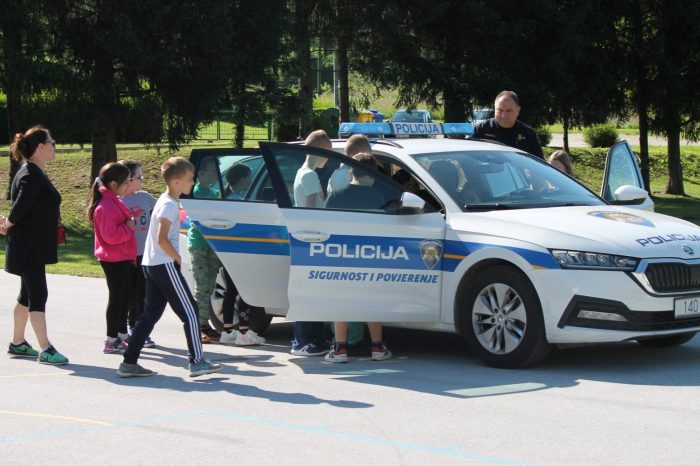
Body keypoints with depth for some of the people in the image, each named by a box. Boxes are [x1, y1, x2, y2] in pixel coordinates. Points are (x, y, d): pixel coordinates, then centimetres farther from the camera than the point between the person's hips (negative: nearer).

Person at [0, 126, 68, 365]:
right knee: (38, 295, -10)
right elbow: (20, 207, -25)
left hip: (35, 247, 10)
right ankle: (45, 350, -10)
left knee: (28, 294, 17)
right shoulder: (31, 175, -19)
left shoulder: (35, 174, 14)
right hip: (28, 248, -10)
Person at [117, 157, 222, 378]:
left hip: (151, 265, 10)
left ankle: (129, 363, 8)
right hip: (165, 265, -10)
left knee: (150, 314, 10)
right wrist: (178, 258, -13)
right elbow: (162, 239, -21)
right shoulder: (170, 205, -14)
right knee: (189, 312, -3)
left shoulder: (164, 201, 16)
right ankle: (197, 361, -2)